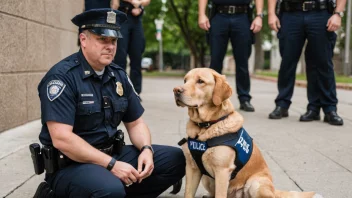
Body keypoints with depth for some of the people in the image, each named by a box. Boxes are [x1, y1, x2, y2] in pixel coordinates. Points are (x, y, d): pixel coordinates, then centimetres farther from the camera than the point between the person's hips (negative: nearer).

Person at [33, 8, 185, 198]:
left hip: (112, 154, 7)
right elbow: (61, 139, -24)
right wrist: (111, 165, -23)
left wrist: (146, 149, -9)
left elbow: (135, 123, 13)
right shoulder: (62, 76, -16)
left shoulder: (118, 75, 6)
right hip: (70, 164, -7)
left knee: (175, 159, -1)